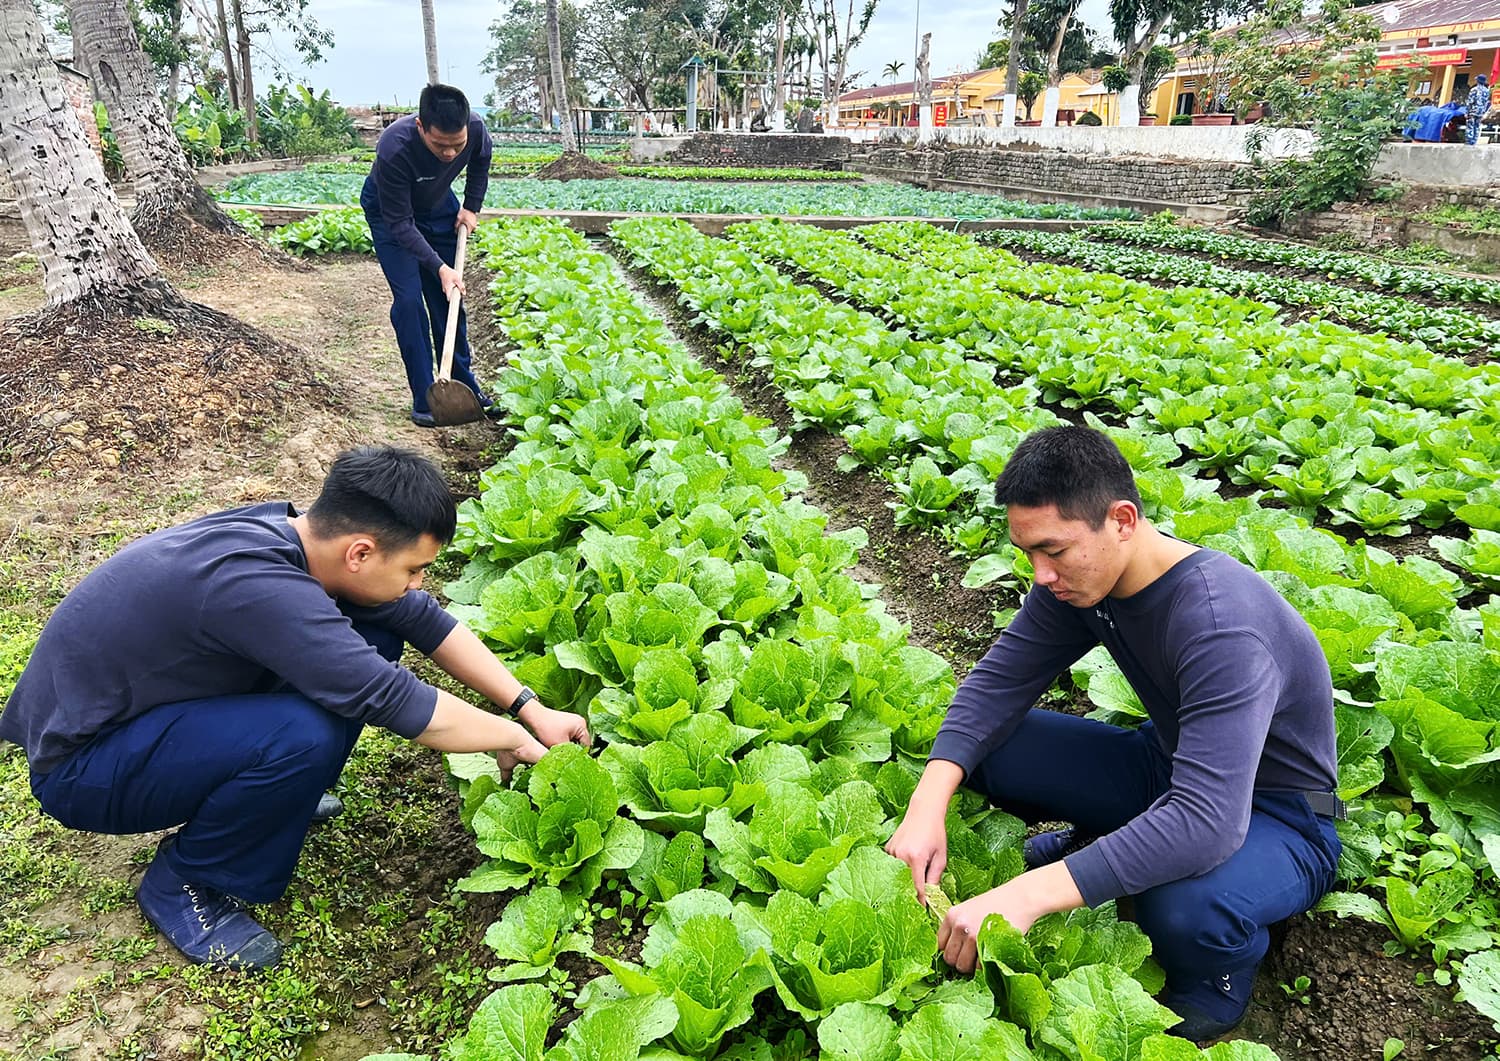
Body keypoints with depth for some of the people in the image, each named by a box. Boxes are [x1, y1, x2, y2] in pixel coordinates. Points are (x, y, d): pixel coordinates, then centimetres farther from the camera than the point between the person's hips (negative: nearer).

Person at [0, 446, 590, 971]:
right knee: (306, 736, -34)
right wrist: (512, 739, -18)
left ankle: (281, 793, 11)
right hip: (78, 768, -7)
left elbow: (426, 620, -3)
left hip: (157, 698, 8)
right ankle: (183, 881, -6)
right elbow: (397, 704, -34)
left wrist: (532, 708, -6)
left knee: (377, 632, -7)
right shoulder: (257, 586, -37)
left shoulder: (300, 532, -12)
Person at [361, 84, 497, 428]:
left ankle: (464, 385, 17)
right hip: (389, 210, -4)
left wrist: (471, 206, -3)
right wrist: (439, 267, -37)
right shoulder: (394, 150, -40)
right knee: (408, 299, -13)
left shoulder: (475, 128, -28)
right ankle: (425, 399, -6)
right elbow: (400, 223, -31)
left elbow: (482, 159, -1)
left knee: (448, 297, 5)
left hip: (438, 205, 4)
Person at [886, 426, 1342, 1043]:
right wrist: (927, 806, -26)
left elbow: (1208, 821, -43)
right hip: (1168, 765, 6)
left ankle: (1219, 976, -2)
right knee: (981, 745, -12)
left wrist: (1026, 896, -47)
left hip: (1275, 813, -6)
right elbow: (997, 682, -10)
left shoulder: (1220, 620, -36)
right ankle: (1094, 840, 15)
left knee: (1184, 906, -40)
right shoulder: (1078, 580, -13)